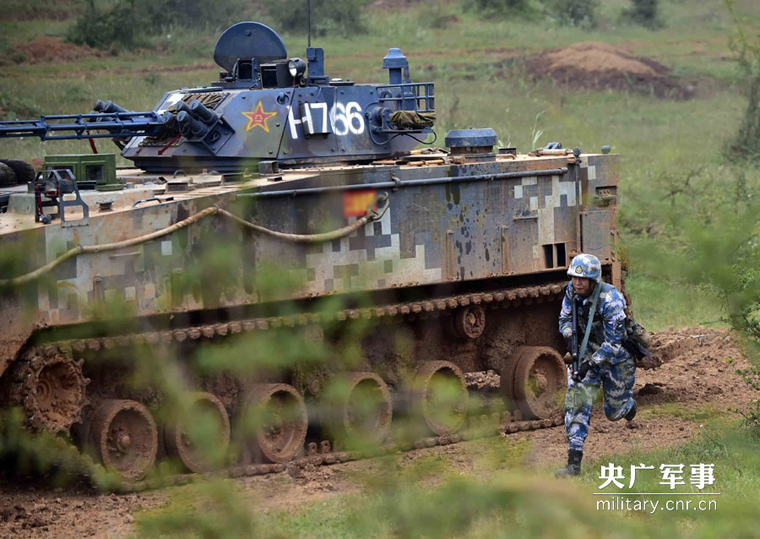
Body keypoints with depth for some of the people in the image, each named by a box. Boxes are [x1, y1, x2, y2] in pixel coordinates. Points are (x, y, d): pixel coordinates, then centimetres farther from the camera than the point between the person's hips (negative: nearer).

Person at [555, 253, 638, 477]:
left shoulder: (611, 300, -30)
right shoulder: (571, 291, -11)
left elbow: (613, 343, -28)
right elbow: (565, 318, 5)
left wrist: (590, 364, -36)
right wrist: (569, 333, -18)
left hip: (616, 356, -4)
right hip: (585, 350, 4)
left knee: (614, 412, 9)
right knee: (577, 401, -15)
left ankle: (629, 405, 50)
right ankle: (574, 462, -18)